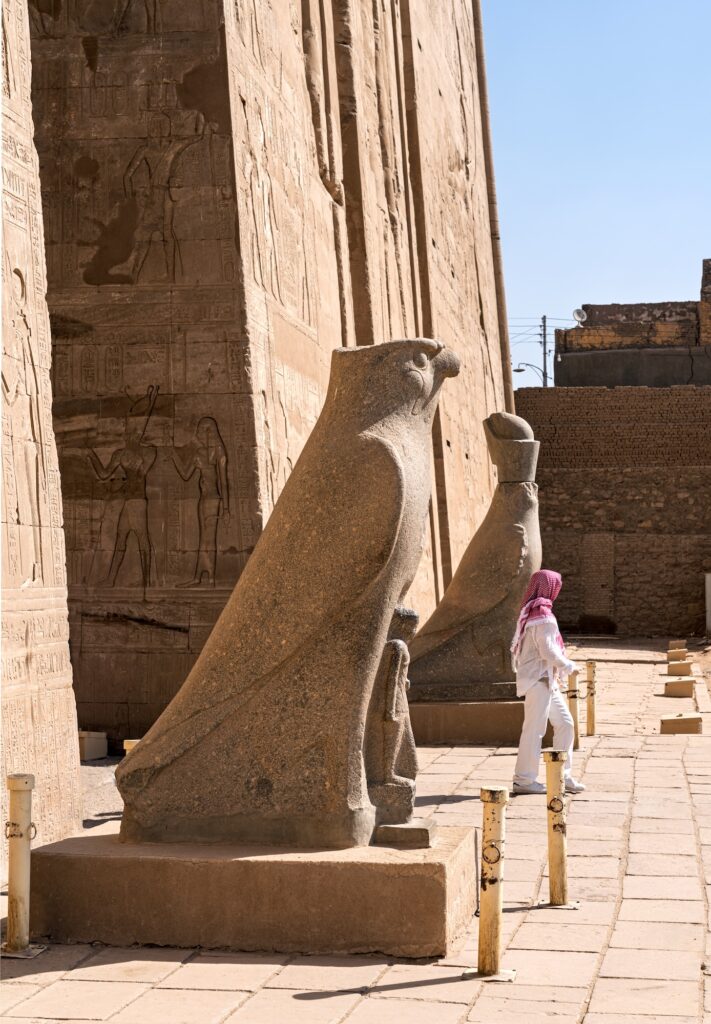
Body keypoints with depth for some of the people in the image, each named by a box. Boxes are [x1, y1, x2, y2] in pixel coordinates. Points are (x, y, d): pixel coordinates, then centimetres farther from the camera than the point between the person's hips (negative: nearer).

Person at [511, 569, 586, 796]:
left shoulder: (531, 611, 14)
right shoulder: (542, 615, -17)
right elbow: (548, 651, -20)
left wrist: (560, 667, 14)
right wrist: (568, 666, -6)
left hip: (546, 679, 10)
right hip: (538, 679, -10)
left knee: (564, 723, 11)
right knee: (535, 729, -4)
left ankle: (563, 776, 15)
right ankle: (524, 780, 3)